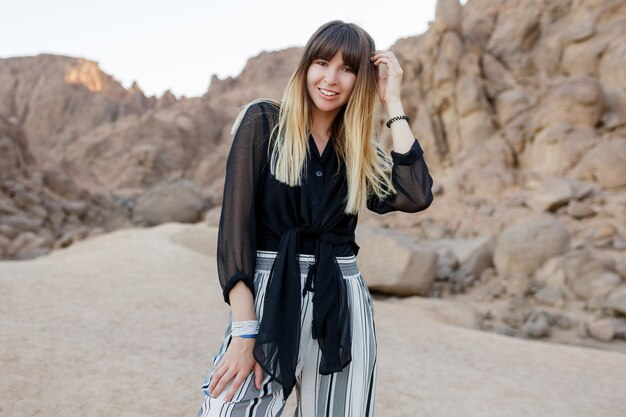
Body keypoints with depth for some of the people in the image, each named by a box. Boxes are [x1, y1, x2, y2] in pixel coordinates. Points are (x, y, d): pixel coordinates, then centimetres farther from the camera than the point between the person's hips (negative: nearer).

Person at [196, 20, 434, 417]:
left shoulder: (362, 151, 11)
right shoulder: (264, 121, -1)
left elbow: (416, 196, -8)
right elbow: (236, 222, -8)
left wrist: (393, 101, -2)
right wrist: (244, 331, -15)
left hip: (342, 308, 4)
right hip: (268, 298, -3)